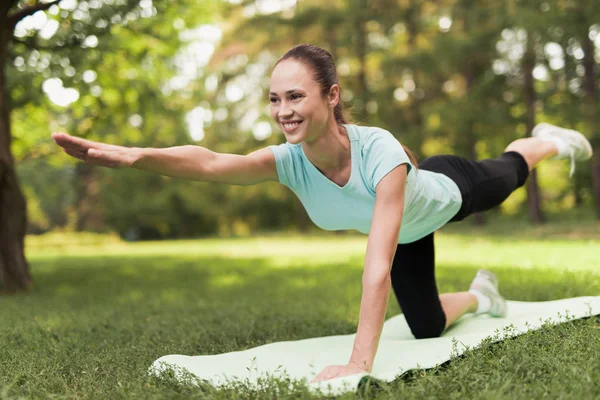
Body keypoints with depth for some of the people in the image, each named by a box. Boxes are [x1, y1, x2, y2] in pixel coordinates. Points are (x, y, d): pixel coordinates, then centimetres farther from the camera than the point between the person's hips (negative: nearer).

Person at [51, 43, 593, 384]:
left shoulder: (380, 152, -50)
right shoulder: (290, 162, -36)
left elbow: (378, 265, -55)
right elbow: (211, 163, -54)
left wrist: (360, 362, -58)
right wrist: (131, 156, -69)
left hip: (447, 193, -3)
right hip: (407, 230, 3)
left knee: (507, 175, 31)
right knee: (426, 328, 13)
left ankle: (548, 140, 66)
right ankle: (480, 295, 46)